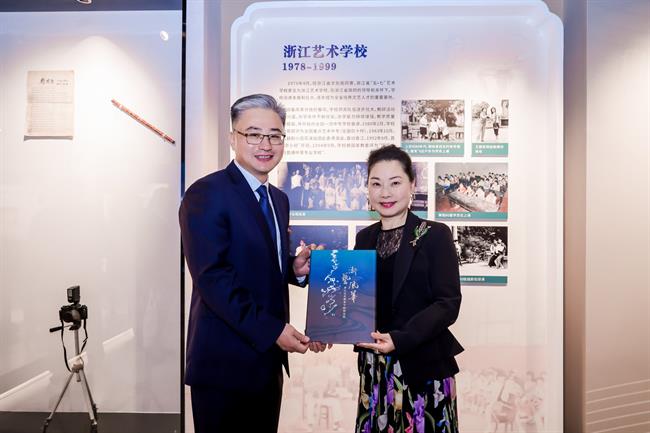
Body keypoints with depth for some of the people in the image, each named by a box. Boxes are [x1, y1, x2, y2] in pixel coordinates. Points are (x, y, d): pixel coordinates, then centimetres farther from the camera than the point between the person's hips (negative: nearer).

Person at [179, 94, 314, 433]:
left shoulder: (279, 199, 10)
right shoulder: (206, 194, -15)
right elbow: (211, 277, -22)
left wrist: (295, 268, -4)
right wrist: (271, 330, -21)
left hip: (268, 358, 8)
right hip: (224, 361, -7)